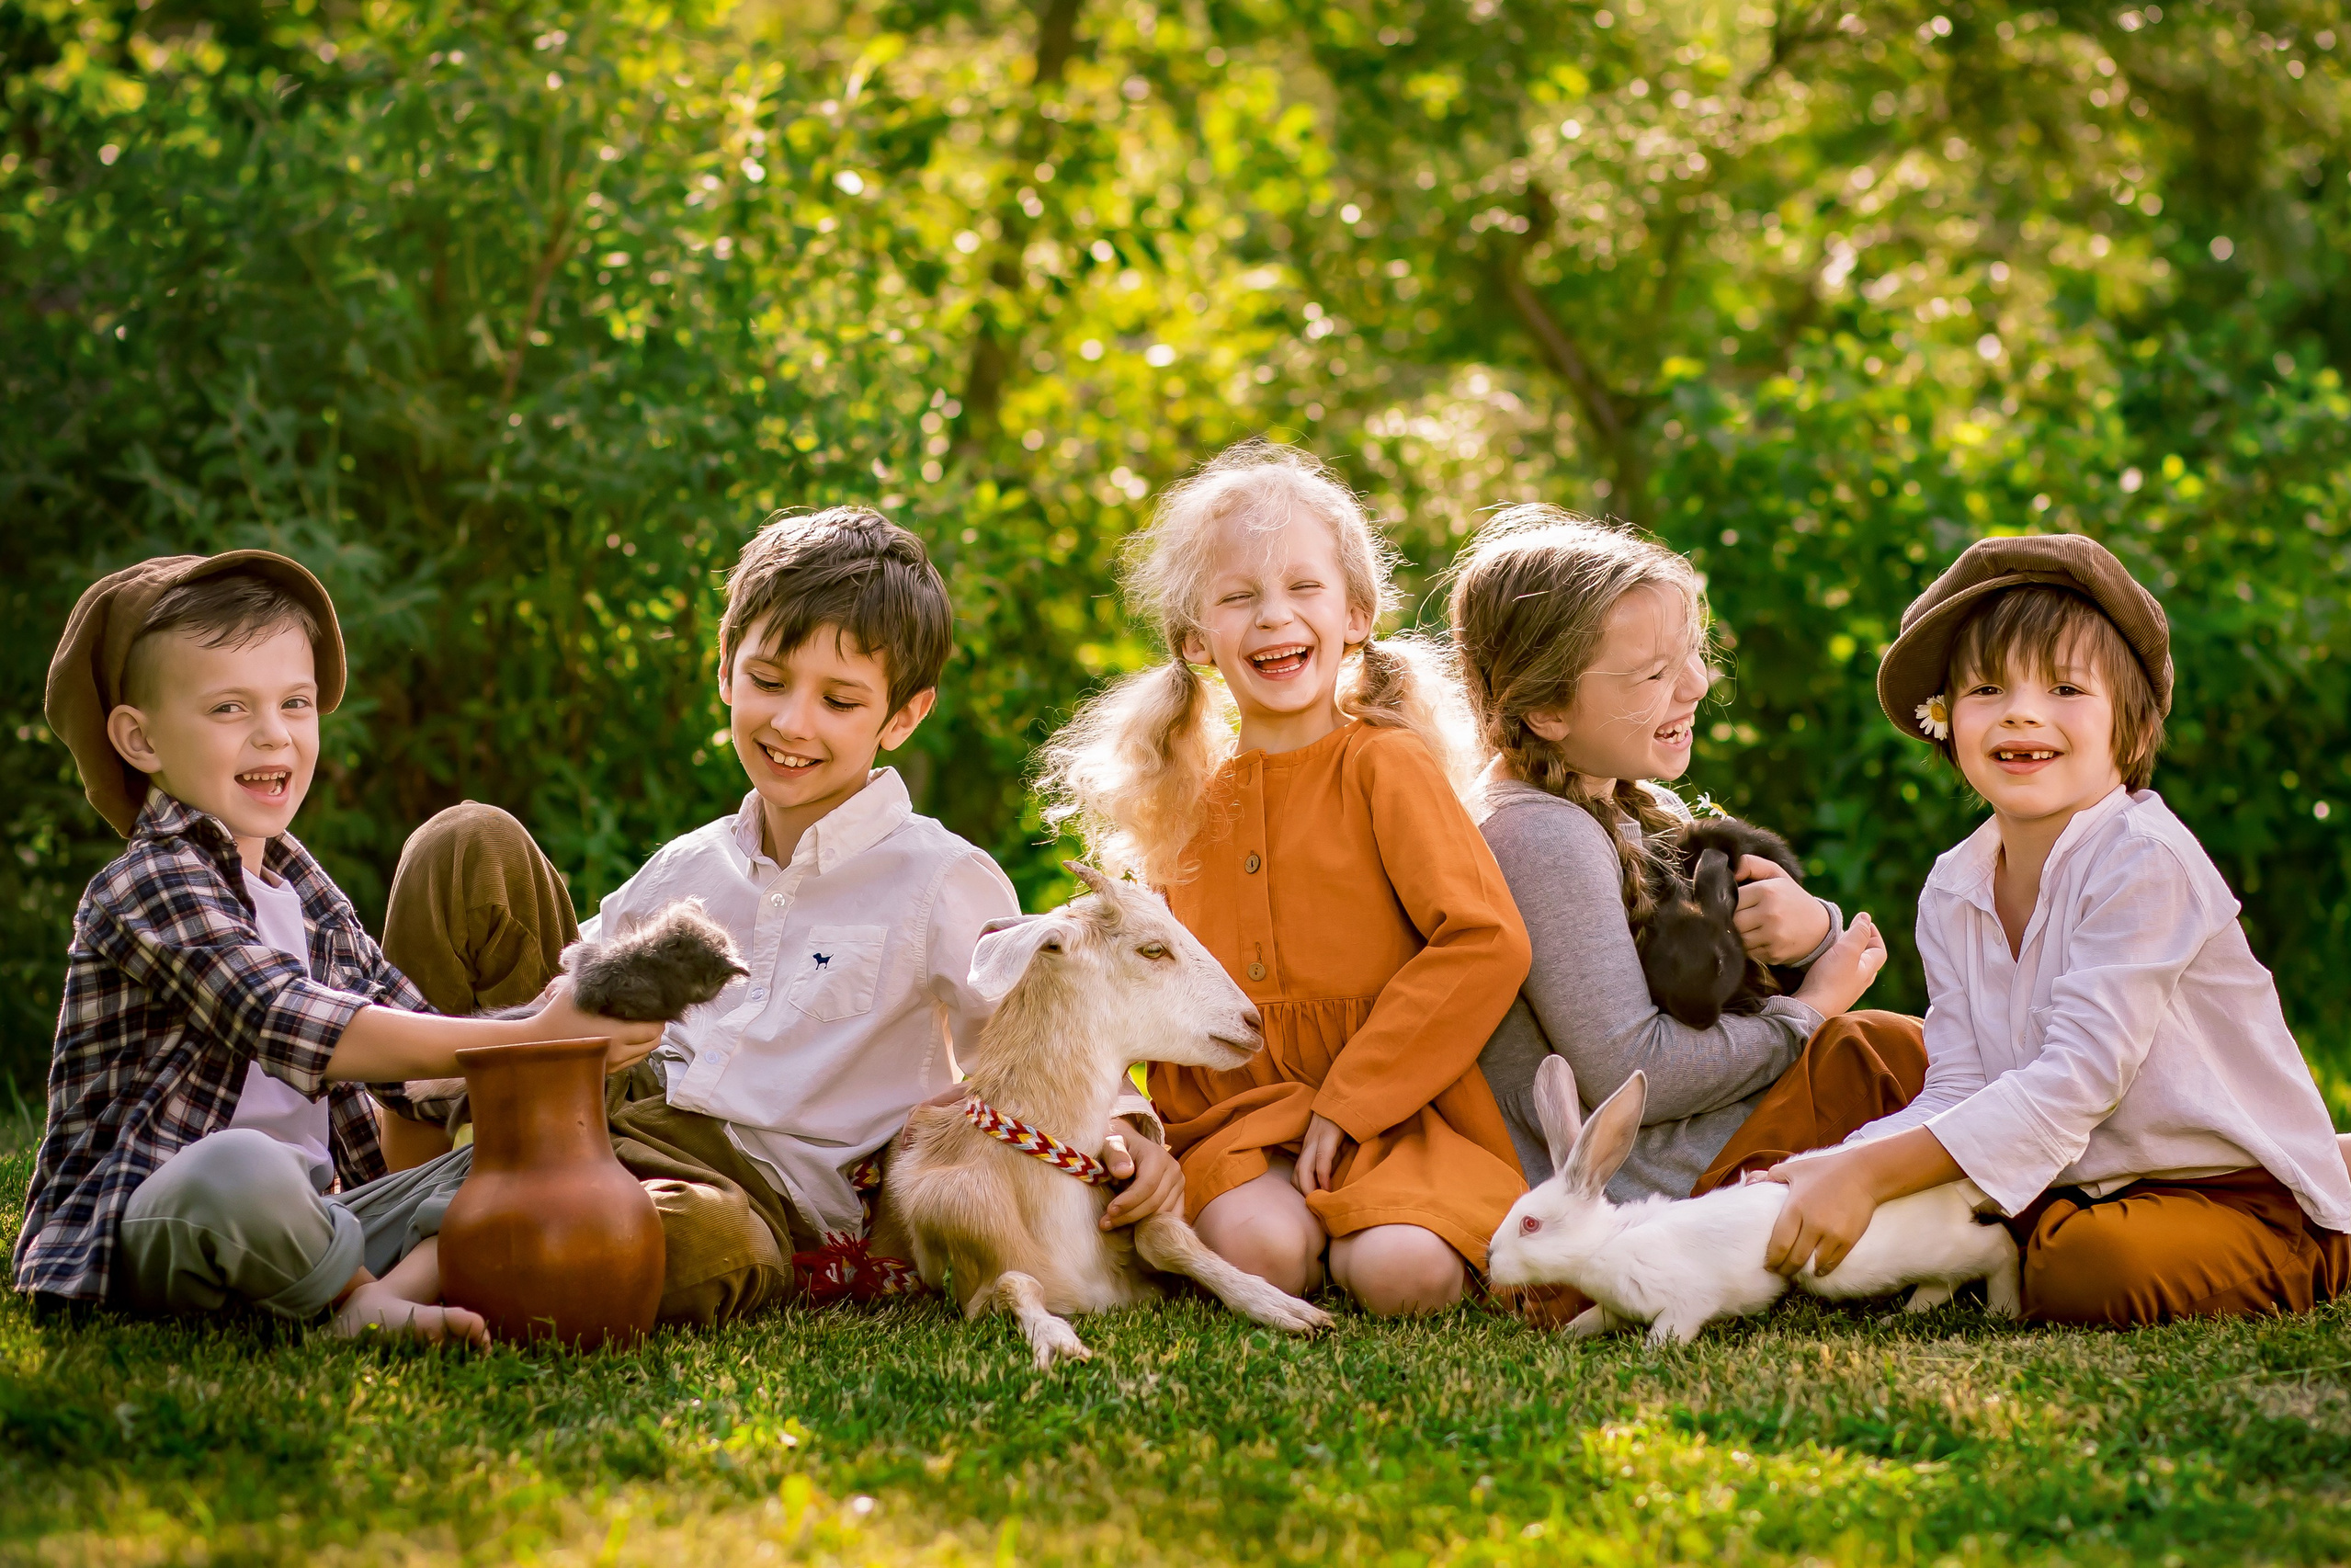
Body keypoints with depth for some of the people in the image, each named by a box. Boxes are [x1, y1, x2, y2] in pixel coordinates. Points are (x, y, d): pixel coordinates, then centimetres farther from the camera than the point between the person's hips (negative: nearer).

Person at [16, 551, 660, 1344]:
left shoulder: (305, 890, 17)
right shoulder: (149, 887, -11)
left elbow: (413, 1047, 17)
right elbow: (295, 1029, -23)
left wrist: (564, 1017, -5)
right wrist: (529, 1041, -25)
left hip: (310, 1218, 9)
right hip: (144, 1228, -9)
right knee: (239, 1166, -40)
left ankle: (389, 1295, -28)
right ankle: (368, 1293, -13)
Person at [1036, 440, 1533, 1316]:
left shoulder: (1385, 766, -2)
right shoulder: (1189, 800, 15)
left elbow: (1487, 944, -13)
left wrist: (1349, 1101, -15)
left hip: (1390, 1107, -2)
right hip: (1239, 1116, 2)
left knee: (1400, 1273, -30)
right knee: (1258, 1250, -30)